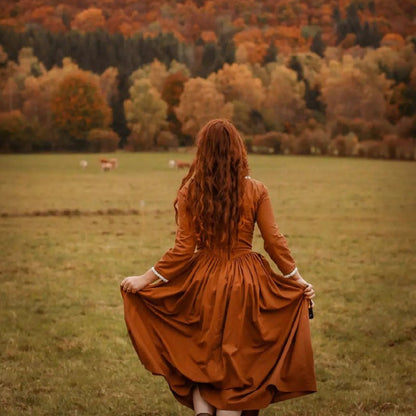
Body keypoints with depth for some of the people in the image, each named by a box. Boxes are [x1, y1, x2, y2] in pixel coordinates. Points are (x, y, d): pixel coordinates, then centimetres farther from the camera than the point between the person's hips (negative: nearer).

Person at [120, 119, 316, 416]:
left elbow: (183, 249, -8)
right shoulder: (256, 191, -6)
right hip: (246, 285, 0)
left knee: (199, 356, 18)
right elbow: (275, 242, -5)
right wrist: (298, 280, 6)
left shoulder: (190, 192, -6)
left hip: (203, 282, 1)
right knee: (236, 363, 11)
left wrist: (145, 279, 0)